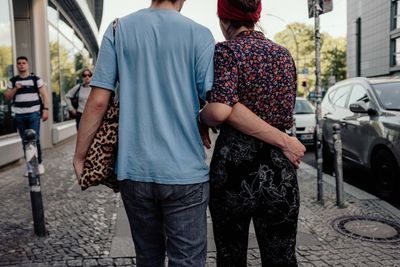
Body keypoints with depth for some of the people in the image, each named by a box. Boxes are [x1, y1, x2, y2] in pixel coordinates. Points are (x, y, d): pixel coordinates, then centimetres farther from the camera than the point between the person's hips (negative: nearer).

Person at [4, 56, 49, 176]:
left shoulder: (36, 79, 3)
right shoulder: (12, 81, 11)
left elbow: (44, 95, 2)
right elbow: (7, 97, 11)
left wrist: (45, 109, -7)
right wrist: (15, 89, -5)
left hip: (34, 114, -3)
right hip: (19, 116, 3)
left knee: (35, 140, -5)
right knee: (25, 141, 7)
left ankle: (39, 163, 10)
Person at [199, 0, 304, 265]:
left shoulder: (227, 50, -5)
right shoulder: (284, 53, 11)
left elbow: (220, 111, -21)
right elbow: (282, 111, 5)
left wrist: (201, 116, -1)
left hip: (233, 165, -4)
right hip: (279, 169, 4)